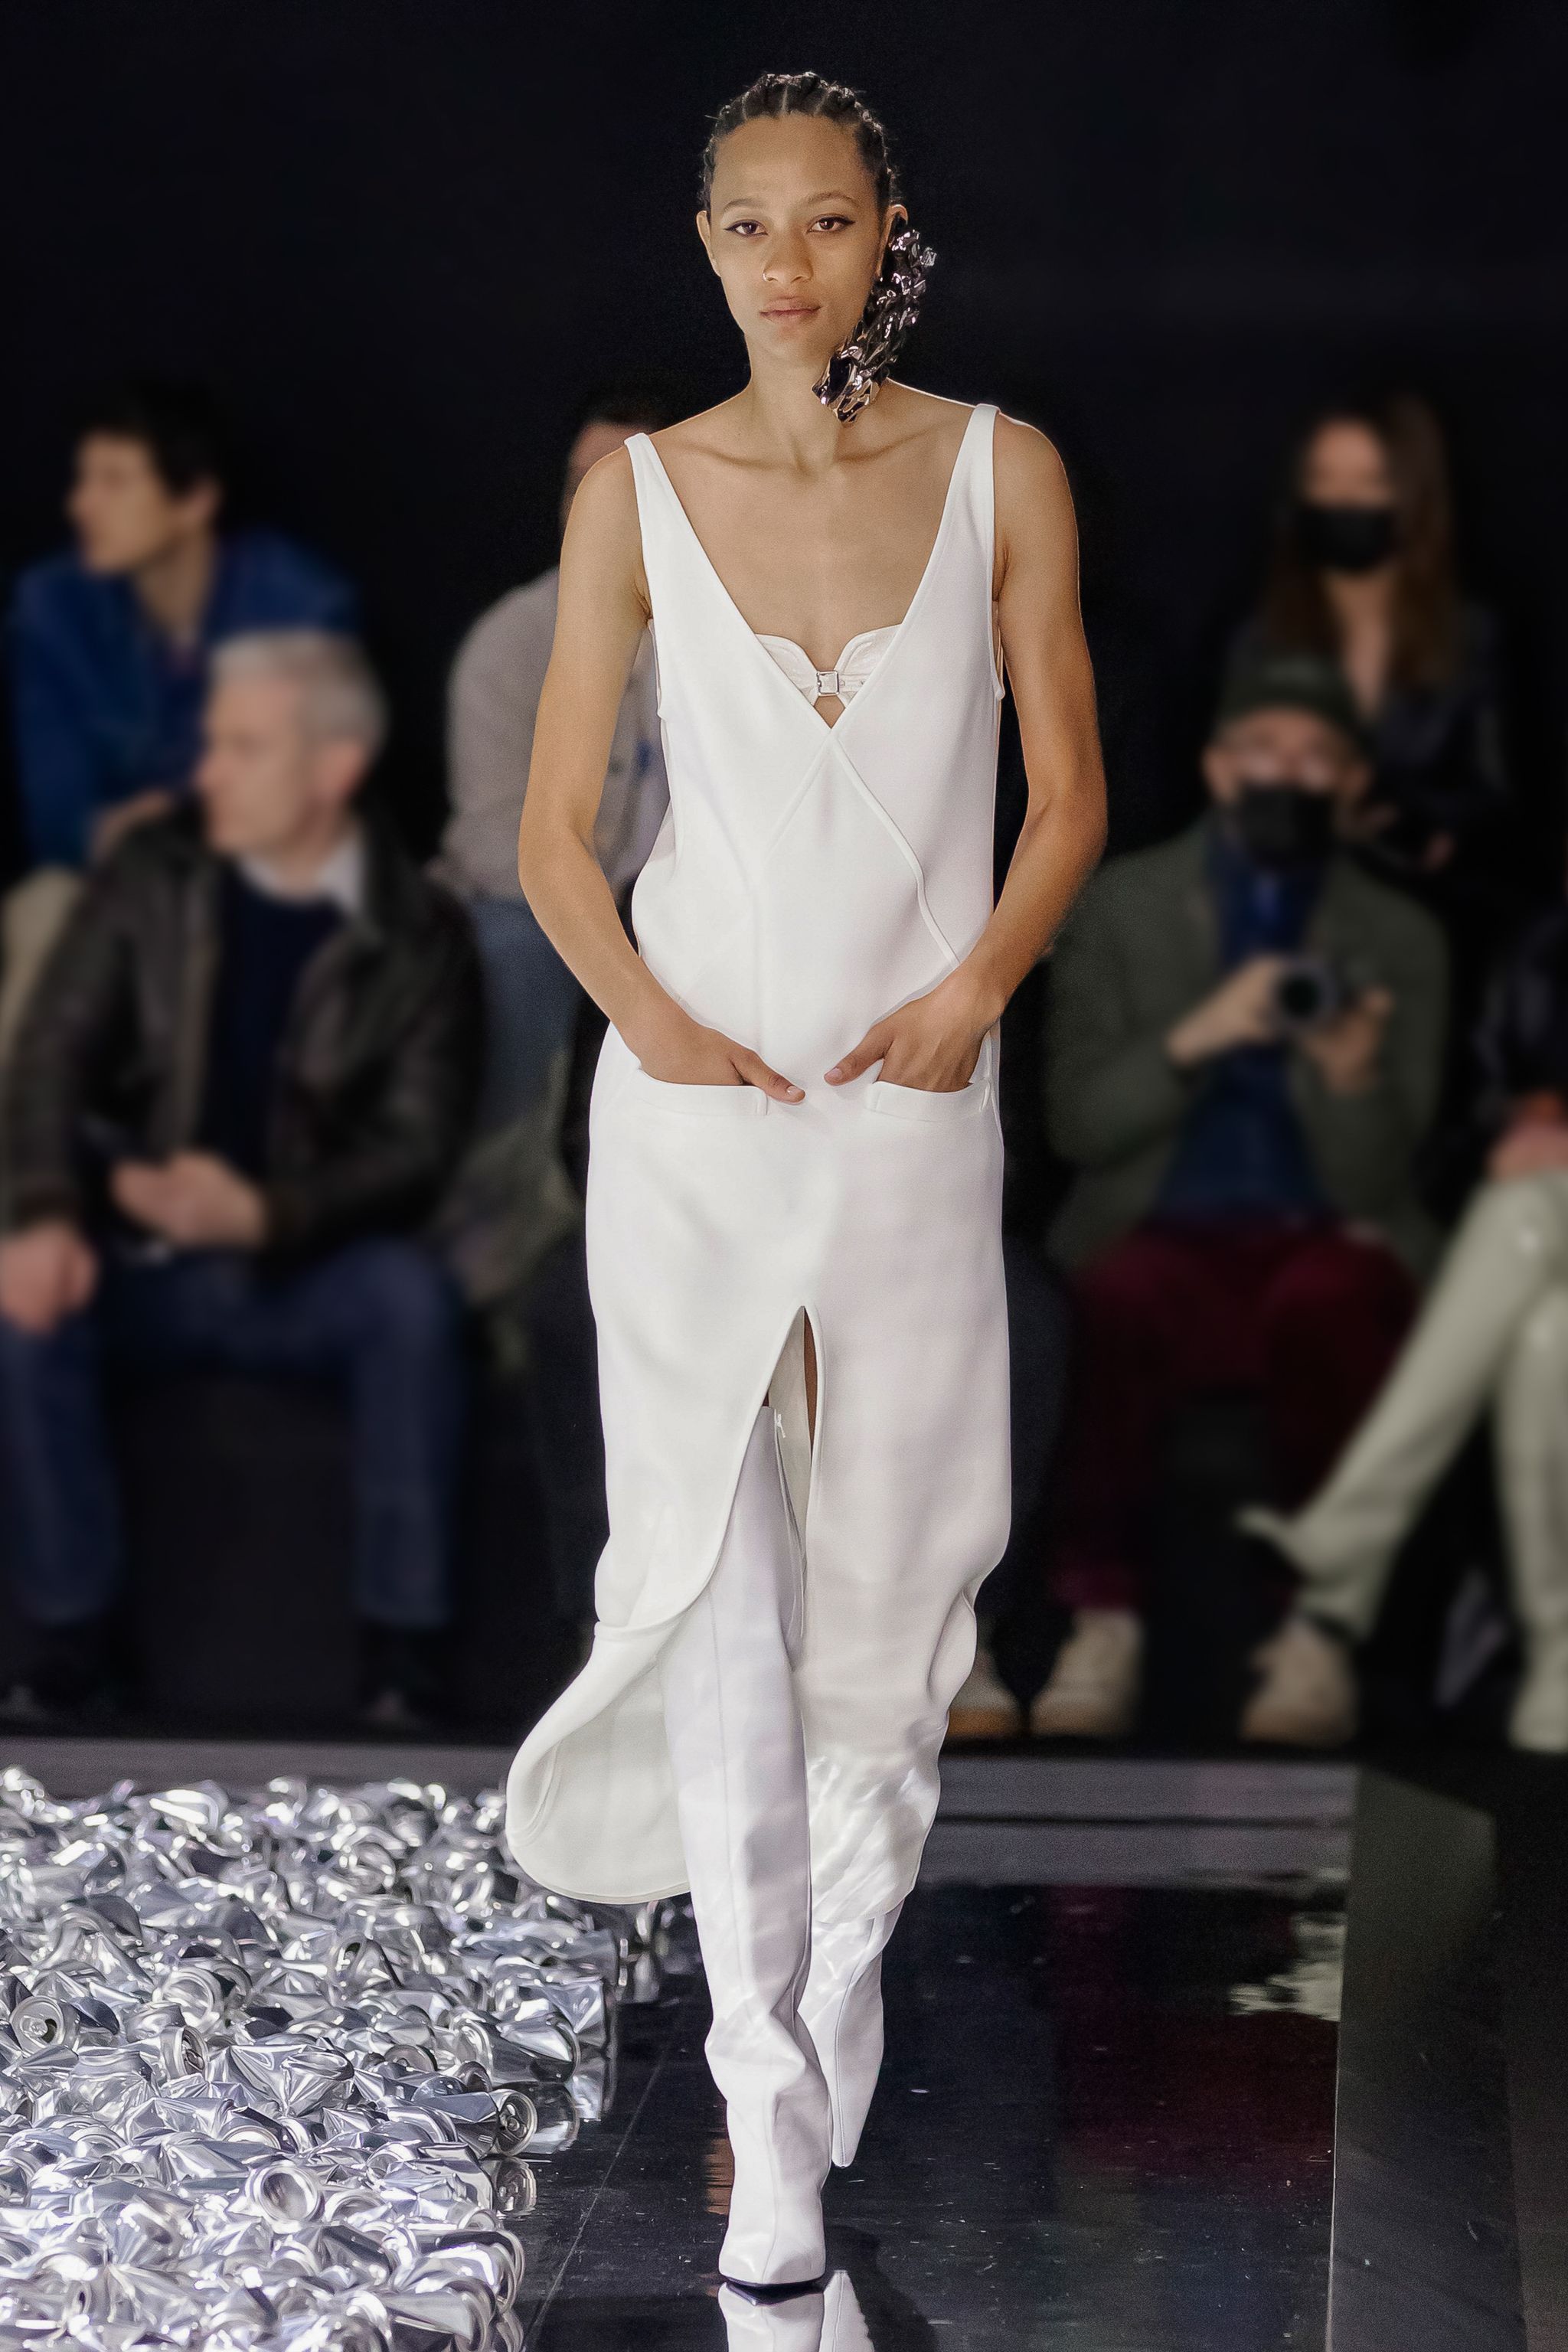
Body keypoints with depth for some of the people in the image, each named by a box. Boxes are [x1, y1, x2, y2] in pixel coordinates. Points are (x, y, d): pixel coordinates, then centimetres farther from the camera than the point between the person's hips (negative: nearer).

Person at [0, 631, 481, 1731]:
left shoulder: (419, 937, -3)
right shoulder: (154, 878, 2)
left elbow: (417, 1144, -9)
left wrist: (263, 1214, -26)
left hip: (310, 1273, -1)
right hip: (145, 1258, 2)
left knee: (412, 1298, -33)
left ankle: (402, 1642, -22)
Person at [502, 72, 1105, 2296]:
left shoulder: (1002, 476, 2)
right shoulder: (638, 494, 1)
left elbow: (1071, 790, 5)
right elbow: (556, 827, 4)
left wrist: (979, 981, -10)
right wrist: (648, 1014, -11)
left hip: (914, 1104, 1)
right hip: (694, 1105, -1)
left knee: (892, 1569, 6)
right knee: (717, 1576, -8)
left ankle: (839, 1989, 24)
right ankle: (770, 2114, -9)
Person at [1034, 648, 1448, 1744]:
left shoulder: (1401, 937, 11)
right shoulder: (1126, 903, 12)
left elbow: (1378, 1180, 3)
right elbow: (1077, 1121, 3)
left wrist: (1351, 1075, -19)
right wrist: (1196, 1038, -14)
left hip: (1327, 1241, 0)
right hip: (1167, 1232, 0)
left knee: (1329, 1297, -37)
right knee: (1122, 1297, -36)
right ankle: (1103, 1622, -27)